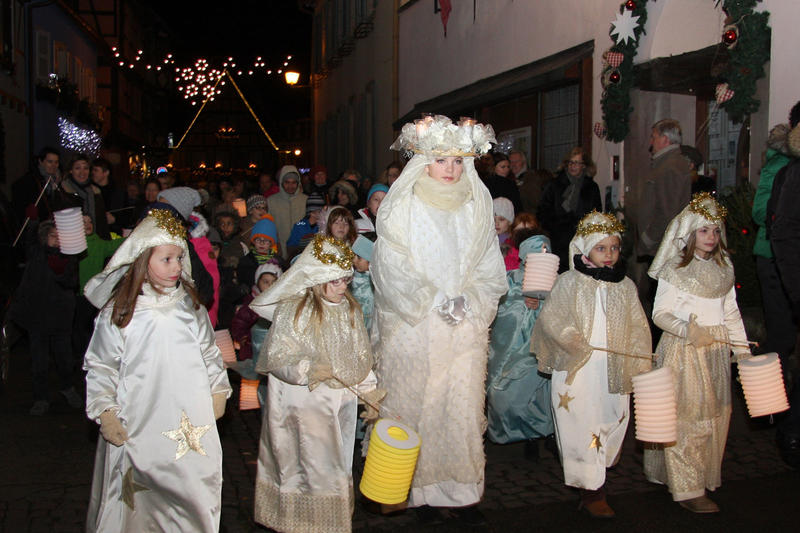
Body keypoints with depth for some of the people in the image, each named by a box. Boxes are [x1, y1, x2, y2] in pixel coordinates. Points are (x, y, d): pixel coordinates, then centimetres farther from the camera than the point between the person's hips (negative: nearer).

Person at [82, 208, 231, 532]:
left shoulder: (189, 305, 3)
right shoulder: (118, 312, -7)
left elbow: (209, 353, 15)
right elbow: (100, 366, 0)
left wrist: (218, 391, 16)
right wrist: (105, 414, -3)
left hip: (192, 421, 3)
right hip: (140, 424, -3)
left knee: (195, 489, 11)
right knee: (142, 500, 5)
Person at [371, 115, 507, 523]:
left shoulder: (477, 207, 9)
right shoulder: (401, 207, 0)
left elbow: (490, 268, 9)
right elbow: (392, 268, -6)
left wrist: (467, 301, -8)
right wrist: (436, 301, -12)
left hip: (466, 326, 3)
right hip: (413, 326, -2)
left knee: (463, 407, 2)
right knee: (415, 407, 1)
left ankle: (463, 490, 14)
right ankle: (421, 490, 14)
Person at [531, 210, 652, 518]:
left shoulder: (625, 286, 7)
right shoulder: (570, 282, -3)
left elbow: (638, 328, 10)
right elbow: (550, 319, -6)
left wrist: (640, 366, 3)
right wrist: (573, 341, -18)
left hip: (614, 374, 4)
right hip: (577, 372, -3)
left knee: (612, 423, 9)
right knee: (582, 428, -1)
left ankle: (597, 471, 30)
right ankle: (592, 491, 9)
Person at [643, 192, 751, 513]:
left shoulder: (723, 268, 9)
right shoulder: (675, 270, -8)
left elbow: (730, 311, 15)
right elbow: (660, 313, -10)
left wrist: (742, 348, 13)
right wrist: (688, 330, -25)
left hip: (716, 349, 6)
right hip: (683, 351, -6)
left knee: (715, 415, 11)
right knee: (687, 417, -4)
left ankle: (706, 476, 27)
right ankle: (687, 489, 3)